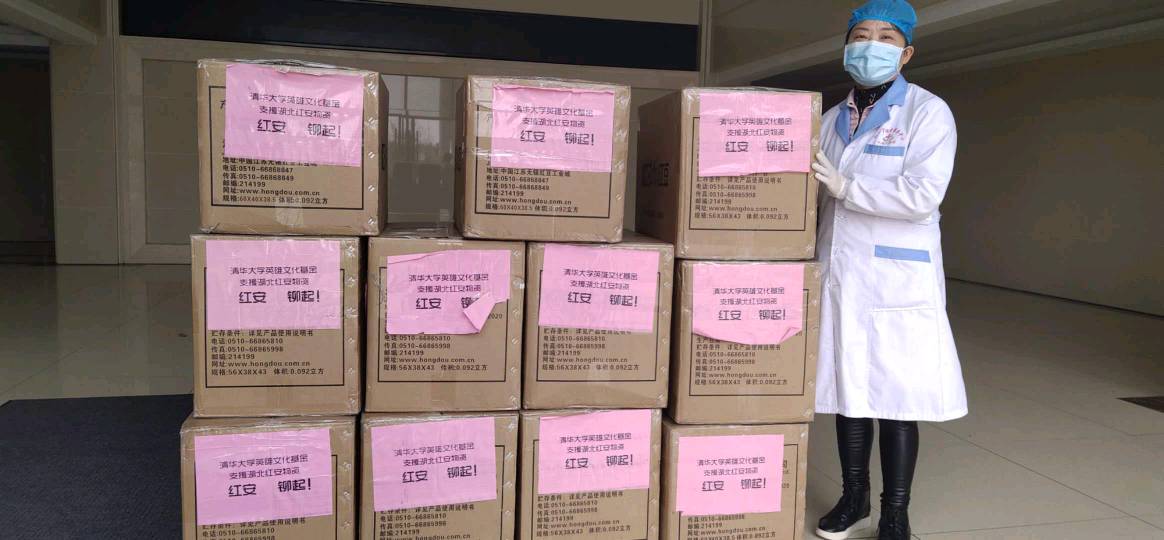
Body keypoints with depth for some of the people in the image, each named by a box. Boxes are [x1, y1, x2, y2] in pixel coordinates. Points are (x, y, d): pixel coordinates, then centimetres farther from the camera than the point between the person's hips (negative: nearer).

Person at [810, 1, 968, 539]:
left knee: (895, 397, 2)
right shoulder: (834, 118, 13)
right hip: (840, 275, 5)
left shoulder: (927, 112, -3)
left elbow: (922, 195, -16)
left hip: (896, 281, -5)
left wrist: (846, 187, -15)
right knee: (848, 390, 11)